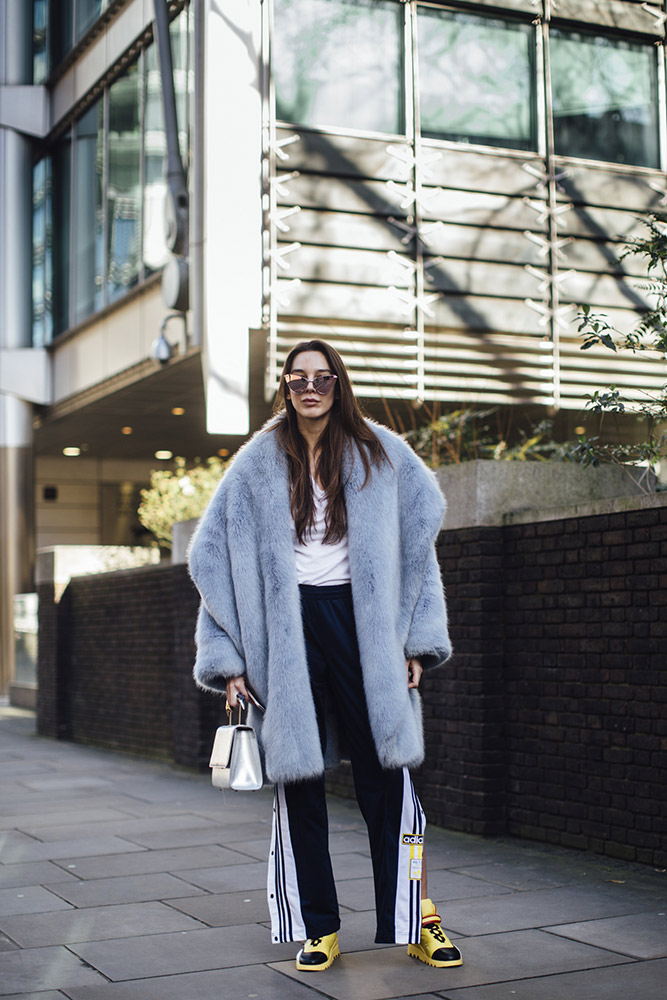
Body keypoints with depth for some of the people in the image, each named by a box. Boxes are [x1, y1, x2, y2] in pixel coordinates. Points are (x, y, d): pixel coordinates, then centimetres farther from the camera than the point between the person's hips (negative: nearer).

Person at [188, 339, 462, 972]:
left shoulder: (379, 454, 7)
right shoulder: (259, 464, 7)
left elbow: (418, 540, 7)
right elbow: (215, 555, 7)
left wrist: (416, 637, -1)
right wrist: (228, 657, 1)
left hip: (361, 621, 0)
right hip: (285, 628, 1)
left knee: (385, 776, -1)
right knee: (298, 782, 4)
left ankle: (416, 920, 11)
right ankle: (318, 930, 14)